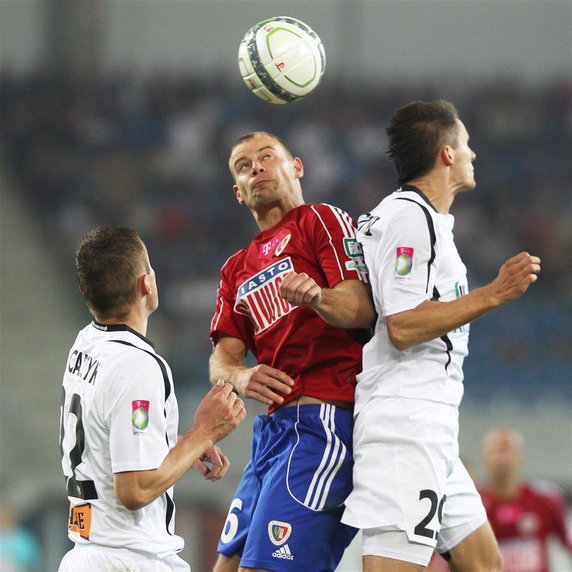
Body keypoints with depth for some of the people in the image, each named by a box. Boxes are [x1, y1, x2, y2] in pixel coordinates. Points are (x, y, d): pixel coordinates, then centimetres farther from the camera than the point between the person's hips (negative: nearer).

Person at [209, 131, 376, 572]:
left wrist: (316, 297, -32)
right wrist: (240, 376, -10)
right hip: (273, 427, 8)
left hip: (322, 419, -8)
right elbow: (221, 358, 14)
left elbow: (363, 309, -10)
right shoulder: (237, 270, 25)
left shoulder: (323, 221, 4)